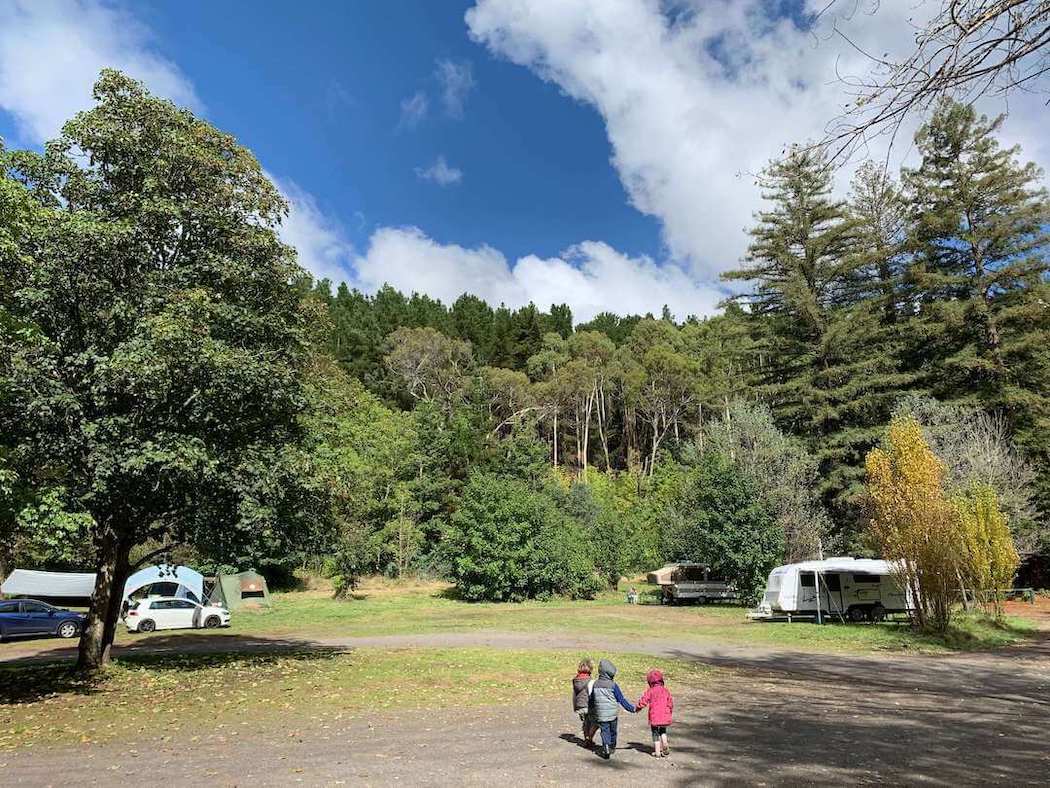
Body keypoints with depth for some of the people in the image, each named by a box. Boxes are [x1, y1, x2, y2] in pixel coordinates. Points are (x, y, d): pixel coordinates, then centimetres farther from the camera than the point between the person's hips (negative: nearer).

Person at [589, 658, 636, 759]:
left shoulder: (595, 684, -1)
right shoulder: (613, 685, -13)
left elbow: (592, 700, 11)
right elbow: (621, 700, -9)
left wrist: (592, 710, 28)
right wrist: (632, 708, 1)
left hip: (601, 714, 1)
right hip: (613, 714, -1)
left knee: (605, 732, 5)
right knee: (613, 732, 19)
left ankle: (606, 747, -16)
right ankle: (612, 747, 34)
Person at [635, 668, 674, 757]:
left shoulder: (650, 691, -10)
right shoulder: (665, 690, 2)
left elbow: (643, 702, -8)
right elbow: (670, 703, 8)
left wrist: (636, 707, 11)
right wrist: (670, 714, 23)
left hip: (655, 718, -4)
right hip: (665, 717, 4)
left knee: (656, 734, 12)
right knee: (663, 732, 27)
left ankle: (657, 753, 15)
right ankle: (665, 748, 14)